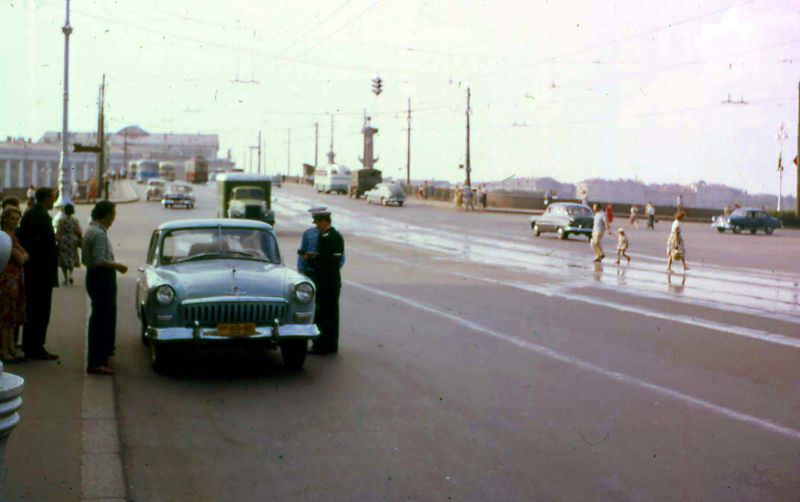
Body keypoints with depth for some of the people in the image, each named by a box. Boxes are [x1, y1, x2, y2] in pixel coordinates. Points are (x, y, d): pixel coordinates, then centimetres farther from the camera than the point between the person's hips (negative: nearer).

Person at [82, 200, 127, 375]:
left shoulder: (90, 230, 14)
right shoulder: (99, 233, -18)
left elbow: (86, 259, 20)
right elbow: (99, 260, -26)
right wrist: (118, 266, -15)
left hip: (93, 276, 11)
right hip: (102, 278, -11)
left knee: (103, 317, 18)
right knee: (101, 319, -9)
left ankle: (102, 354, 27)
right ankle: (96, 363, -9)